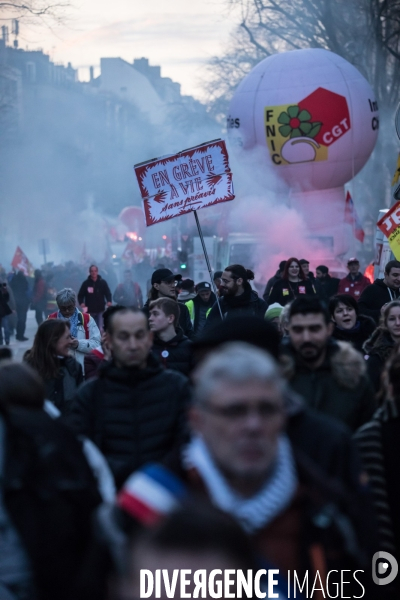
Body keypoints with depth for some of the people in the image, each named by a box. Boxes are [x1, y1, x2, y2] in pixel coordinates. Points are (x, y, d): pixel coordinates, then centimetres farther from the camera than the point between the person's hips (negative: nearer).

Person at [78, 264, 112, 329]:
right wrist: (81, 303, -15)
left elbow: (108, 293, 5)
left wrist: (109, 302, -15)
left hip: (100, 310, 0)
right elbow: (80, 295, 5)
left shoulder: (103, 282, 3)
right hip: (89, 311, 0)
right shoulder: (86, 283, 2)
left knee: (100, 329, -4)